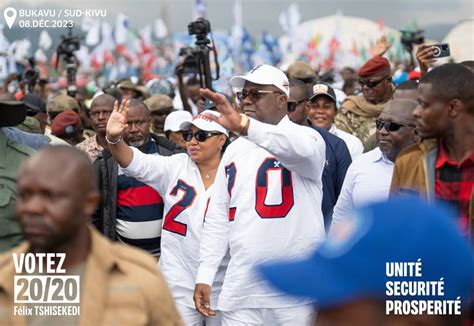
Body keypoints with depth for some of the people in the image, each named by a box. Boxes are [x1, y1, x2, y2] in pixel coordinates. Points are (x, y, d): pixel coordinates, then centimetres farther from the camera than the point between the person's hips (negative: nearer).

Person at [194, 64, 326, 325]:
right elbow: (217, 218, 16)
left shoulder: (305, 136, -3)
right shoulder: (235, 150, 15)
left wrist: (243, 125, -42)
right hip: (240, 287, 5)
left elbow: (301, 149, -29)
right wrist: (204, 276, 7)